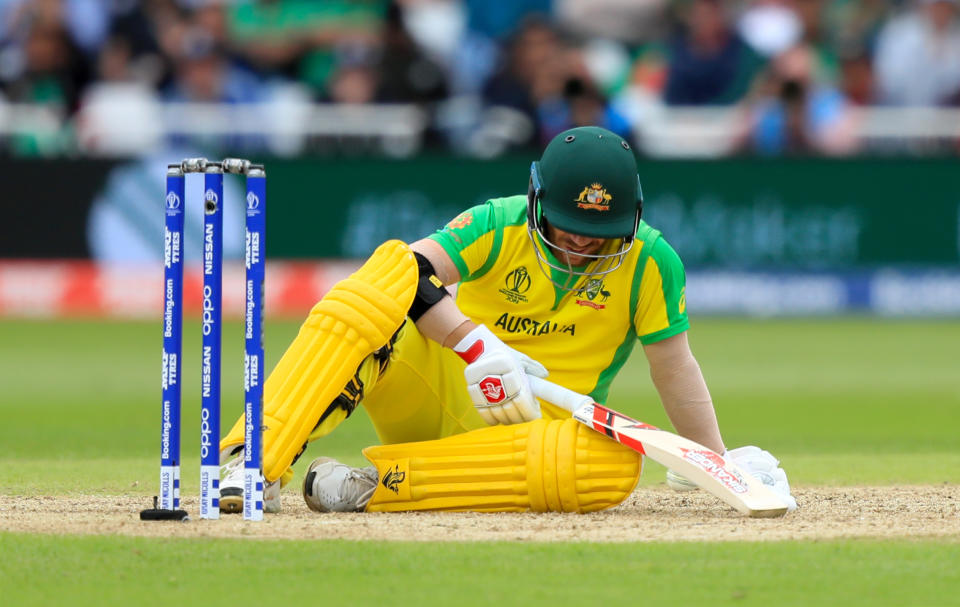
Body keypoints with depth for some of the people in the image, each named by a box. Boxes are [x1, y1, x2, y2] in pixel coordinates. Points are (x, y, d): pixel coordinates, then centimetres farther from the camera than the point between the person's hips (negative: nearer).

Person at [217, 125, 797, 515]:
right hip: (433, 387, -1)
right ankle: (257, 463, -39)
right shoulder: (498, 226, -6)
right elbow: (413, 268, -20)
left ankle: (370, 486, -32)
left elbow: (675, 368, 4)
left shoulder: (650, 262, -4)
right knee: (391, 270, -29)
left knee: (614, 463, -37)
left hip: (532, 425, 1)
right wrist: (475, 344, -31)